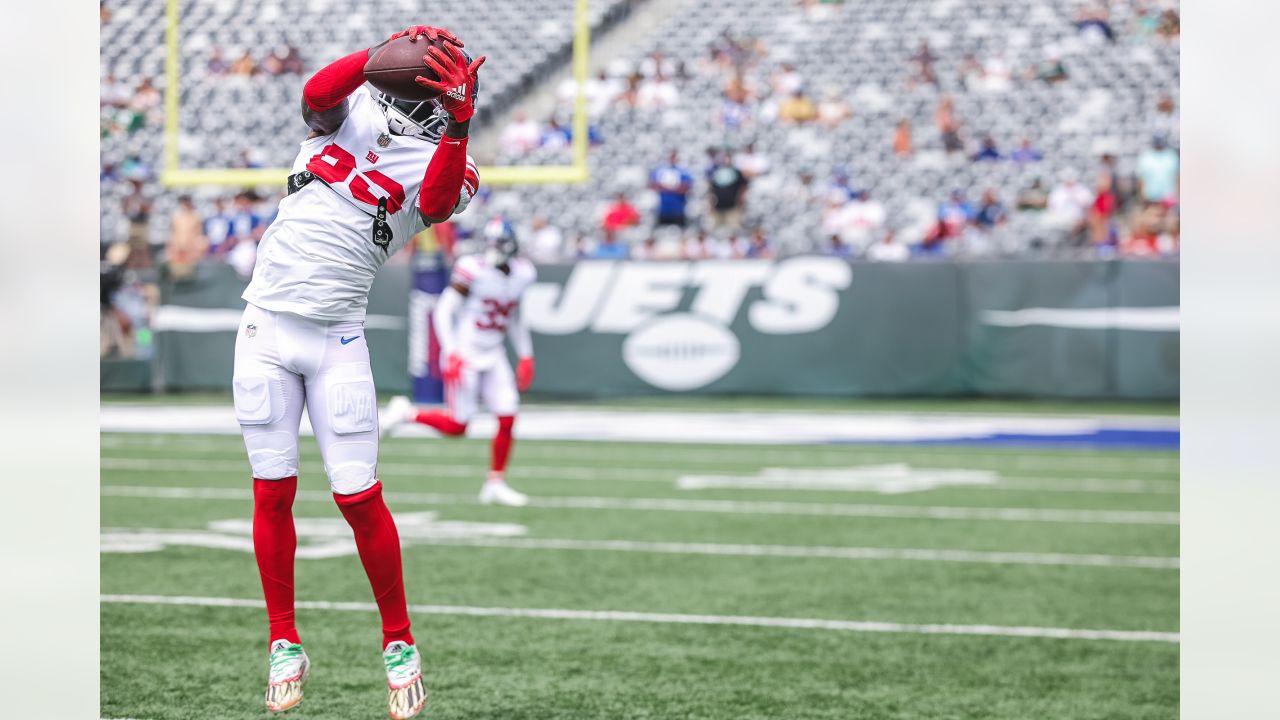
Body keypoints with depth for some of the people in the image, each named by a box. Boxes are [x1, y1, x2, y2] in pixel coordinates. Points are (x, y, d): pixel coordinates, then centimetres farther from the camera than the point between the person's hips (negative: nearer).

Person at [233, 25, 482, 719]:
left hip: (336, 342, -1)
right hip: (266, 327, 1)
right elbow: (317, 93, -16)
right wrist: (384, 50, -26)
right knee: (273, 492, 3)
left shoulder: (436, 163, 3)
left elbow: (440, 199, -21)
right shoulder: (351, 111, 7)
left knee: (358, 498, -5)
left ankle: (399, 643, 11)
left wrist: (459, 124, -34)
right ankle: (285, 644, 14)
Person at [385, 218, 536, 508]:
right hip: (464, 354, -6)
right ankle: (406, 412, 18)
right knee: (457, 426, -5)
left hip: (493, 357, 6)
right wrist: (452, 353, -22)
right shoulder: (473, 270, -18)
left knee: (508, 419, -3)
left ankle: (495, 484, 8)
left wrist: (525, 356, 17)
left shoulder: (521, 274, 3)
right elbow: (444, 311, -15)